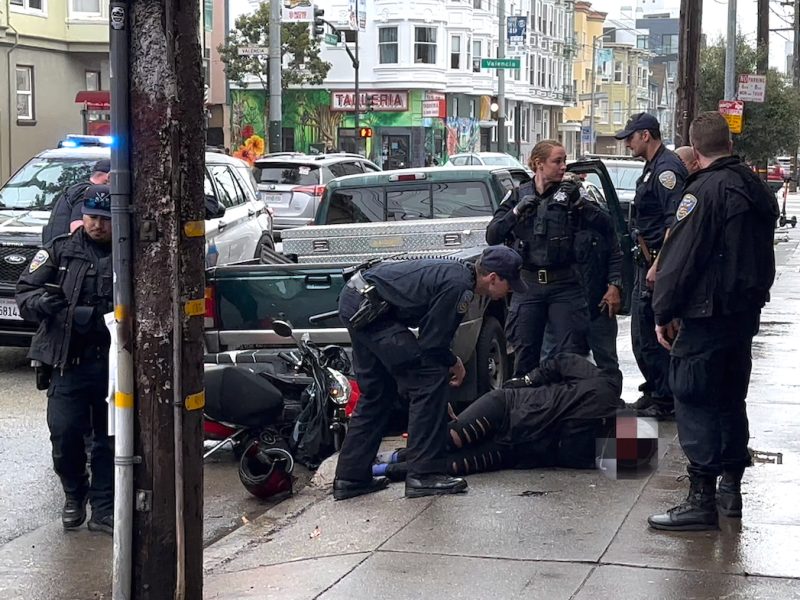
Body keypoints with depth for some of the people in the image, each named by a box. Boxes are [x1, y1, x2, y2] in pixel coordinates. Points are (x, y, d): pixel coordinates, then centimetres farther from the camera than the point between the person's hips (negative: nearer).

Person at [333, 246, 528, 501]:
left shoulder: (455, 271, 13)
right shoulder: (458, 286, -17)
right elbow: (432, 342, -13)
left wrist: (448, 360, 12)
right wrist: (454, 363, 4)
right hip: (367, 307, -11)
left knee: (377, 393, 18)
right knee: (429, 378, -9)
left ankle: (350, 477, 20)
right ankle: (424, 474, -8)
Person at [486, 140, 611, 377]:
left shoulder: (568, 194, 4)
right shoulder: (519, 196, 7)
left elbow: (602, 224, -4)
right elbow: (492, 236, 1)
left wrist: (578, 203, -17)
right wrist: (516, 212, -12)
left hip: (564, 284, -1)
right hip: (527, 284, 1)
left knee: (572, 351, -5)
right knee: (525, 353, 4)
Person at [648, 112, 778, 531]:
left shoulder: (704, 190, -16)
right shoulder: (757, 189, 12)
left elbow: (680, 257, -18)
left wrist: (664, 313, -12)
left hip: (706, 316, -9)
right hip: (746, 311, 9)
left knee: (695, 403, -6)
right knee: (730, 399, 17)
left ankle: (701, 500, -7)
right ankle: (730, 489, 24)